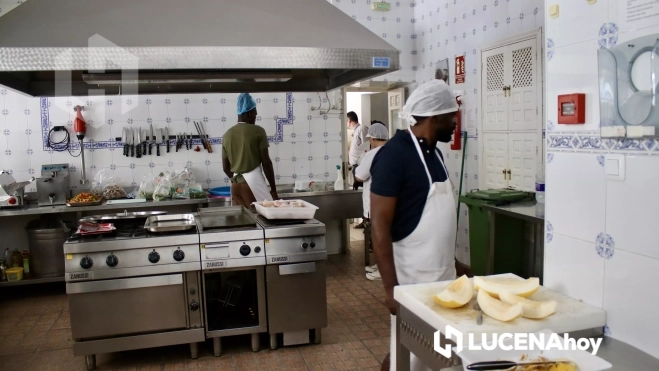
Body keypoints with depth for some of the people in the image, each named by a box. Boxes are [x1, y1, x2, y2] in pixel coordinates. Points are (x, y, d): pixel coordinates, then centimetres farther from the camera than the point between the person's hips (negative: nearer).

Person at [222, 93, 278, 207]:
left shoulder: (227, 135, 9)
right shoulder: (258, 131, -4)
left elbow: (225, 167, 12)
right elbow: (266, 162, -7)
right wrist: (273, 189, 0)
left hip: (236, 184, 5)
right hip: (254, 182, -5)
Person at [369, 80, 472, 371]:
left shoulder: (433, 151, 9)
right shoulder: (394, 155, -17)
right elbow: (379, 227, -19)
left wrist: (453, 262, 18)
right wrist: (390, 288, -21)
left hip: (441, 272, 8)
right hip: (412, 277, -8)